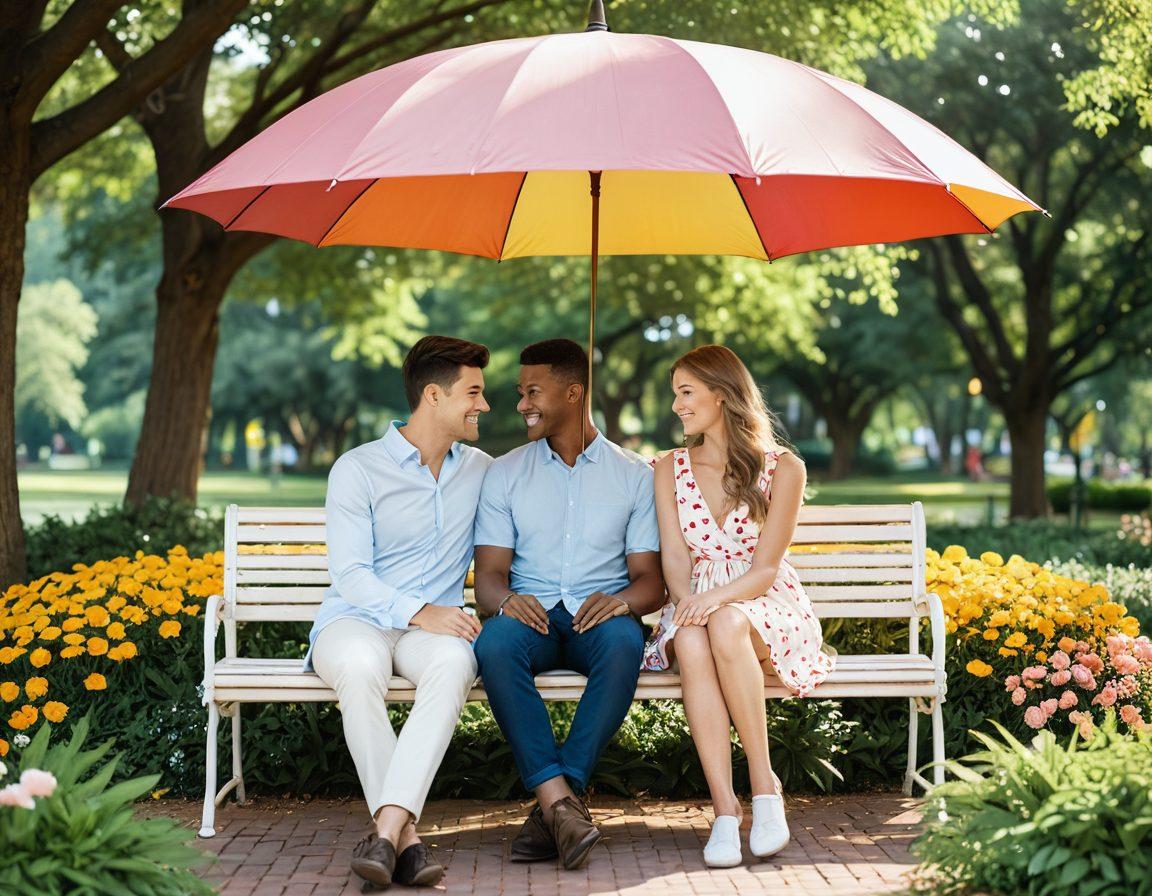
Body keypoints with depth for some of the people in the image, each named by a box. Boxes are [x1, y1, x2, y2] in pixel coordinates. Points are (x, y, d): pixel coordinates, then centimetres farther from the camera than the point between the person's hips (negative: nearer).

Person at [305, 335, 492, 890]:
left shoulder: (481, 472, 15)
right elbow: (350, 575, -9)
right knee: (360, 664, -40)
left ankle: (387, 829, -44)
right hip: (355, 621, -2)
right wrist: (419, 612, -25)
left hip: (436, 627, 3)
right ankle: (406, 838, -35)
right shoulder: (357, 470, -1)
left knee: (455, 661, -36)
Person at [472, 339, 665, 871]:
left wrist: (623, 599, -21)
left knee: (623, 641, -37)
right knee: (494, 644, -35)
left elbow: (651, 580, 4)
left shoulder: (635, 476, 9)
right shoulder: (505, 474, 12)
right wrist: (506, 599, -21)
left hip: (599, 615, -1)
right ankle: (559, 801, -39)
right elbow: (488, 574, 5)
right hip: (531, 614, 1)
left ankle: (552, 806, -36)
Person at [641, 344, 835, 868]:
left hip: (765, 605, -2)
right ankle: (725, 809, -39)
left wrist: (716, 598, -26)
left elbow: (765, 568, -7)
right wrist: (686, 601, -20)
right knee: (691, 642, -37)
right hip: (696, 604, 2)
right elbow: (674, 557, 3)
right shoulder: (671, 469, 10)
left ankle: (764, 783, -28)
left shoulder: (783, 467, -2)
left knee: (726, 625, -39)